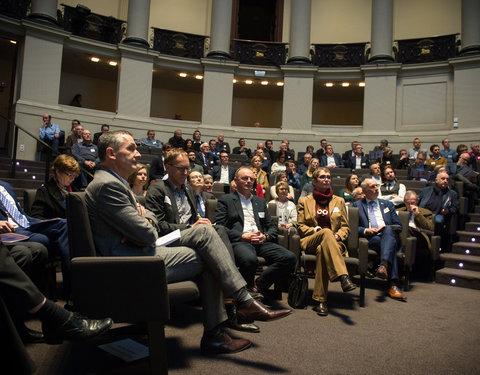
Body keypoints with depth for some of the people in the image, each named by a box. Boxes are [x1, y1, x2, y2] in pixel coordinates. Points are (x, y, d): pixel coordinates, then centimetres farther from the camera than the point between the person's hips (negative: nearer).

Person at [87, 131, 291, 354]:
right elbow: (148, 235, -20)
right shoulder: (108, 185, -17)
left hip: (138, 253, 10)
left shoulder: (114, 182, 18)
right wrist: (149, 228, 3)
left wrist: (144, 219, -5)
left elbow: (152, 218, 18)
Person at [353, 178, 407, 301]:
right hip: (370, 239, -2)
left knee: (388, 230, -36)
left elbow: (398, 226, 18)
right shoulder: (357, 205, 18)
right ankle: (393, 284, -44)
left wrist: (385, 228, -3)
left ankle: (384, 265, -54)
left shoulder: (388, 204, 27)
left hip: (389, 236, 2)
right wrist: (365, 230, -13)